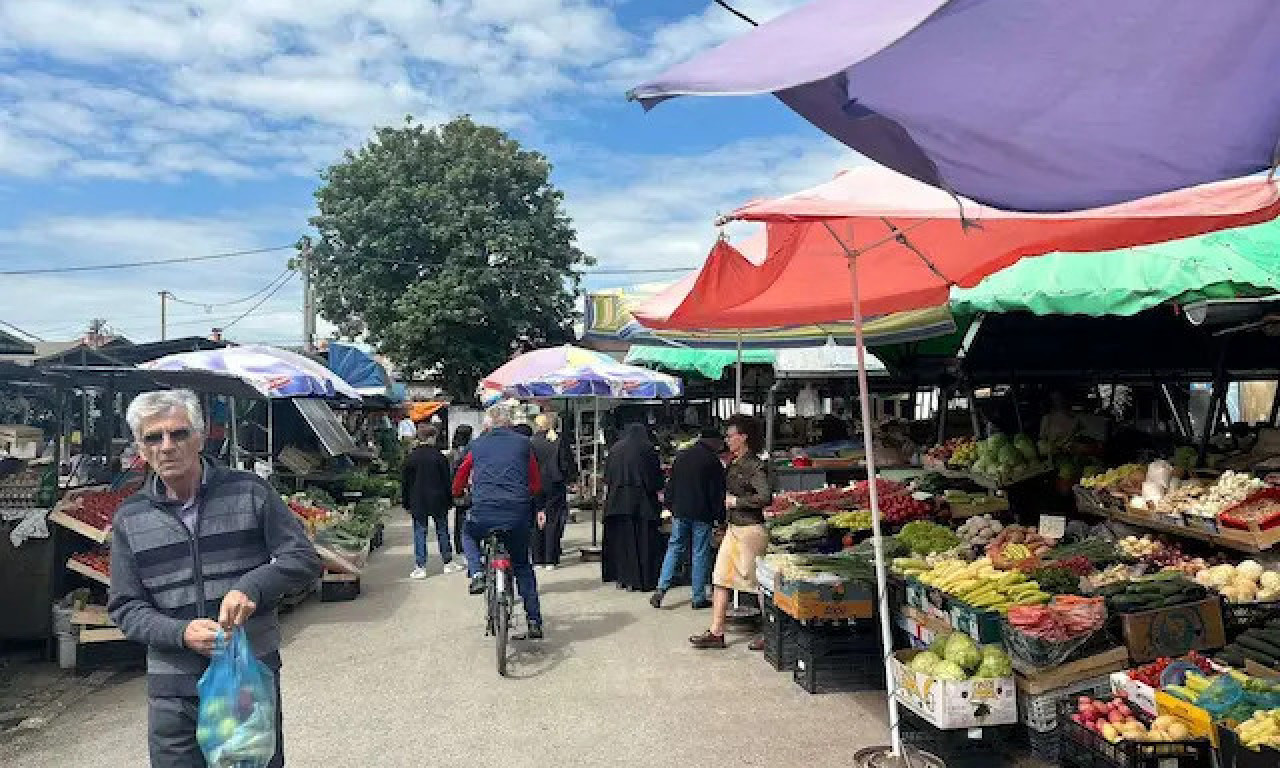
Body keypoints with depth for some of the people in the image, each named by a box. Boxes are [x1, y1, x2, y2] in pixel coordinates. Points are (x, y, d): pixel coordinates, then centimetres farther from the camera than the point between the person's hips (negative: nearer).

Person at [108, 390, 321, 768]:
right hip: (173, 692, 1)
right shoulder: (129, 519, 2)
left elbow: (304, 560, -4)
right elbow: (125, 608, 3)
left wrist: (251, 587, -22)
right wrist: (181, 633, -16)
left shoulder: (249, 492, -5)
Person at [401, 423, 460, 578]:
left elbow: (405, 482, 2)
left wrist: (406, 502, 10)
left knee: (420, 533, 4)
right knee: (442, 531, 12)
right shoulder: (439, 456, -5)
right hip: (438, 501, 0)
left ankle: (420, 567, 1)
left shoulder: (411, 457, -2)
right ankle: (448, 562, 19)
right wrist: (449, 499, 7)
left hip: (418, 502, 0)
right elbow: (447, 479, -2)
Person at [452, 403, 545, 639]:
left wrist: (457, 494, 44)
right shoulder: (523, 443, 10)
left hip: (483, 513, 0)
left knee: (468, 535, 34)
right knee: (523, 566, 18)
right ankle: (534, 621, 14)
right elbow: (536, 482, 15)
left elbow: (461, 475, 23)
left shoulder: (478, 445, 11)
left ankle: (477, 573, 10)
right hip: (518, 513, 1)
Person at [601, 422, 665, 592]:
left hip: (617, 501, 3)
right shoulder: (648, 449, -1)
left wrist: (607, 498, 18)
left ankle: (622, 579, 12)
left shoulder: (614, 449, 9)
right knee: (643, 541, 1)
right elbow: (656, 478, -3)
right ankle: (643, 580, 1)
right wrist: (660, 495, 2)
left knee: (621, 540, 9)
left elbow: (607, 481, 11)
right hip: (642, 502, -3)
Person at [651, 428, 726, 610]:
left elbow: (671, 484, 14)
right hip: (702, 514, -4)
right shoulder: (713, 461, -7)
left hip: (680, 512, 5)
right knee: (700, 553, 3)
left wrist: (671, 507, 20)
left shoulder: (681, 455, 10)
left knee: (674, 549, 11)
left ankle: (661, 589, 0)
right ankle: (698, 598, 7)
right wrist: (720, 517, -1)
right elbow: (718, 494, -7)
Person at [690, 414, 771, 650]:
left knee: (757, 583, 2)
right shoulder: (733, 464, 11)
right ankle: (716, 632, 13)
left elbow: (765, 497, -26)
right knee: (721, 579, 8)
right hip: (733, 528, 9)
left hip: (750, 529, -9)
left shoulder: (754, 466, -15)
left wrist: (736, 502, -18)